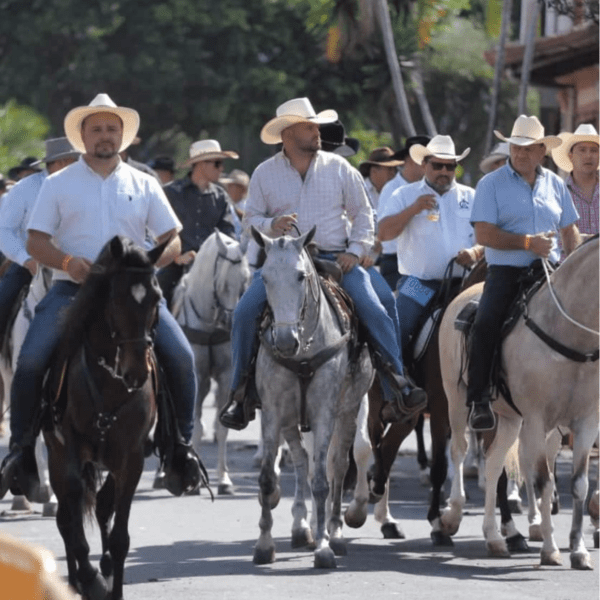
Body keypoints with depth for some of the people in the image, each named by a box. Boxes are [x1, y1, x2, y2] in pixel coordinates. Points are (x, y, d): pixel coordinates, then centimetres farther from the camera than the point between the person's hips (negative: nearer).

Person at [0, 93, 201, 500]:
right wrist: (67, 261, -17)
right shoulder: (59, 185, 8)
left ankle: (182, 441, -2)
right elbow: (36, 242, 3)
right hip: (73, 288, -1)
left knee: (180, 356, -17)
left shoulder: (144, 186, 12)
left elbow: (173, 241, 11)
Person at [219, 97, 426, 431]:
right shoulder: (265, 174, 7)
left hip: (334, 259, 0)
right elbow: (251, 220, 10)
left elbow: (362, 213, 11)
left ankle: (397, 386, -16)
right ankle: (241, 393, -7)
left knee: (374, 309, -22)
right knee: (245, 312, -19)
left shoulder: (338, 168, 8)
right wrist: (271, 225, -13)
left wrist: (355, 251, -5)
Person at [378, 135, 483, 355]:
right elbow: (383, 233, 0)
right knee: (396, 332, -19)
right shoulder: (405, 195, 10)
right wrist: (413, 209, -13)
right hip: (418, 284, -1)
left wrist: (476, 251, -11)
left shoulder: (470, 198, 15)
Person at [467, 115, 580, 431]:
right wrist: (528, 243, -15)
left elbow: (570, 231, 20)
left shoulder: (555, 184, 14)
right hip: (506, 272, -4)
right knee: (485, 325, -26)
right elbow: (484, 234, -9)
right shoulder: (491, 184, 1)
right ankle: (478, 401, -19)